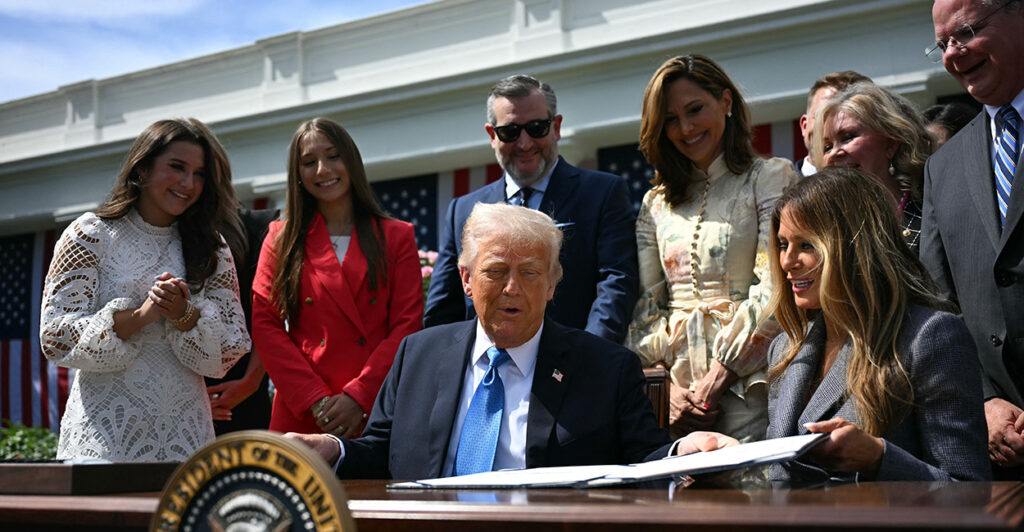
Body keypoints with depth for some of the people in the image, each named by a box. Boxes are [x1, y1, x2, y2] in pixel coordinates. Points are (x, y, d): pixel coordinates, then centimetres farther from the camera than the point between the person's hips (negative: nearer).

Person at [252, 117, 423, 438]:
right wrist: (316, 400, -7)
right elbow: (265, 326, 4)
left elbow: (408, 325, 1)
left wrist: (358, 397, -10)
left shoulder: (396, 237, 9)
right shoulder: (281, 239, 11)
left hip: (378, 411, 0)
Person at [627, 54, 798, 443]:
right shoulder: (656, 203, 16)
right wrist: (668, 384, -2)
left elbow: (775, 288, -8)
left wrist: (720, 375, -12)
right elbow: (645, 306, 12)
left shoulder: (770, 178, 3)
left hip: (745, 386, -4)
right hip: (678, 391, 4)